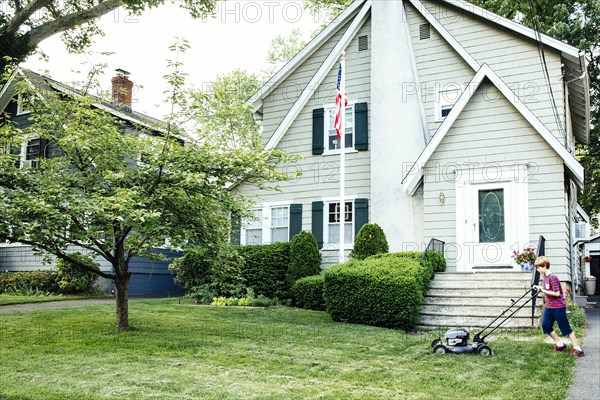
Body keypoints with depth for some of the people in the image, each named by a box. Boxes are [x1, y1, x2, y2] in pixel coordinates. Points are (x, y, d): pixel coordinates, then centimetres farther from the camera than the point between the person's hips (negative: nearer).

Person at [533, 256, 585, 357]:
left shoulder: (552, 277, -21)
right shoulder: (545, 276, 7)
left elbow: (557, 293, -24)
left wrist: (543, 290, -20)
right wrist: (539, 287, 2)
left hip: (558, 307, -9)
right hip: (549, 306, 9)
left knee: (566, 328, -3)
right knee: (545, 325, 6)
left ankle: (577, 348, 5)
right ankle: (560, 345, 18)